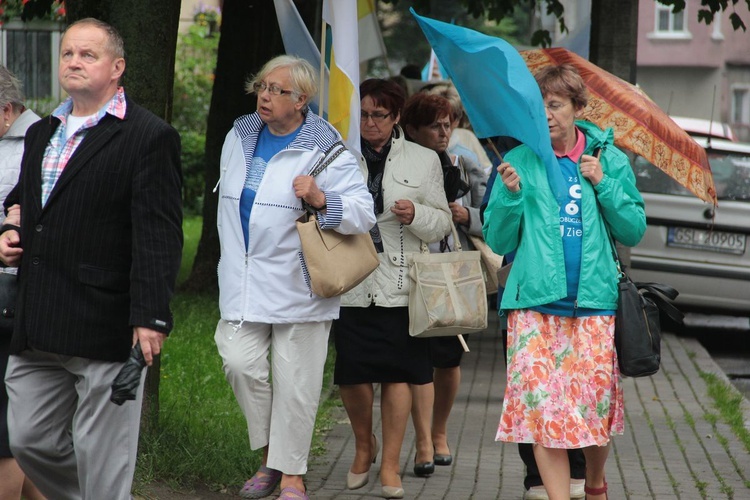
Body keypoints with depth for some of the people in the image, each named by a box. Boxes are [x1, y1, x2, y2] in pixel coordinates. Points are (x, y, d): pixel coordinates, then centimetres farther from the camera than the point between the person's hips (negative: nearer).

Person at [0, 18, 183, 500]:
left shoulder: (150, 137, -7)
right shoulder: (41, 134, 17)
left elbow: (159, 235, -13)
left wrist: (151, 317, -20)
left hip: (106, 328, -7)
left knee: (100, 456, -1)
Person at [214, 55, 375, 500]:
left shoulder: (325, 149, -9)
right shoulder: (240, 137, 9)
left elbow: (364, 213, -13)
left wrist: (322, 200, -31)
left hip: (297, 285, -5)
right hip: (244, 282, 5)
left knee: (295, 381, 0)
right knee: (241, 364, -5)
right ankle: (270, 454, 15)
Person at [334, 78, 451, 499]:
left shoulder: (424, 160, 7)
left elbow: (441, 223, 8)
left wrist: (416, 215, -12)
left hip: (400, 285, -1)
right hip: (352, 285, 1)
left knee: (397, 374, -1)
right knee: (351, 376, -1)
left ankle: (390, 466, 9)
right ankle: (364, 446, 26)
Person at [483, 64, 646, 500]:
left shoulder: (609, 159, 8)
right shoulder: (520, 162, 6)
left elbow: (634, 231, 6)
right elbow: (498, 241, 6)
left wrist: (603, 184, -5)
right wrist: (511, 195, -10)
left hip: (594, 301, 0)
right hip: (536, 302, 0)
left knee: (596, 402, 2)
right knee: (541, 405, -8)